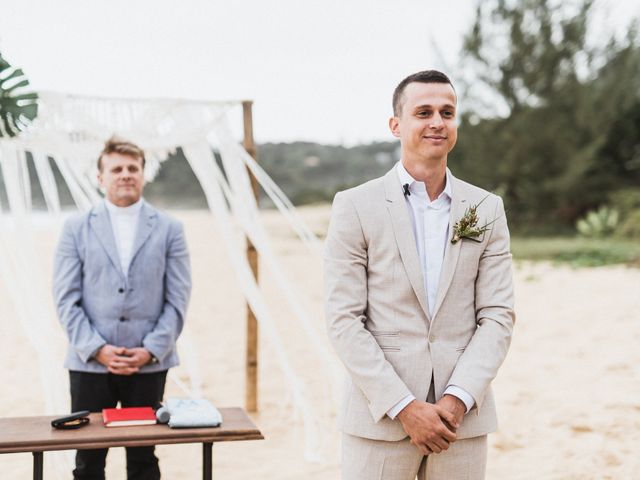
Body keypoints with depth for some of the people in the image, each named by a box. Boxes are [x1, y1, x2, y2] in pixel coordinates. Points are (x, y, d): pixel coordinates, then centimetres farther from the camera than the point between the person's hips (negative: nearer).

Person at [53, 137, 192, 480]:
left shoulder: (169, 229, 4)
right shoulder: (76, 229, 5)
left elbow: (177, 300, 2)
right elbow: (66, 299, 0)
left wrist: (151, 350, -9)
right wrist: (97, 348, -10)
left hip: (149, 365, 0)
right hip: (90, 364, 0)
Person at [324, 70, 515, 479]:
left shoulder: (487, 209, 6)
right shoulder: (356, 206, -2)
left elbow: (498, 315, 2)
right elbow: (344, 320, -7)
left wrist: (458, 399, -10)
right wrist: (405, 407, -13)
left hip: (463, 417, 2)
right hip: (380, 417, -2)